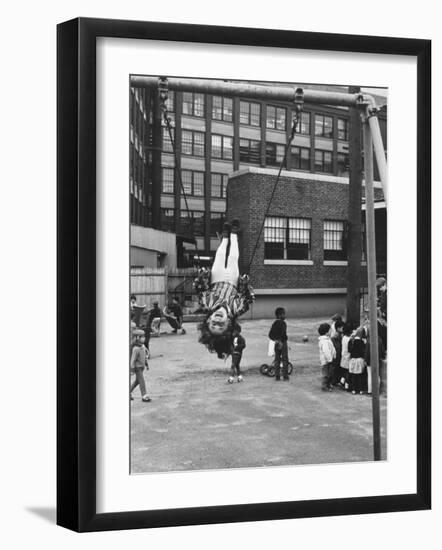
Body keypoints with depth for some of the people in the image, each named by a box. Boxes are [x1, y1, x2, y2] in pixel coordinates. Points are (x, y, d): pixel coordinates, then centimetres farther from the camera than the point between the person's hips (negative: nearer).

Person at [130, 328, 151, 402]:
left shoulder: (142, 346, 4)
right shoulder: (136, 349, -23)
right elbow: (133, 359, -21)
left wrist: (146, 364, 18)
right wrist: (132, 369, -19)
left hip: (141, 366, 9)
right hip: (137, 367, -9)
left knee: (137, 381, 17)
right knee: (141, 381, -8)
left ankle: (129, 392, 30)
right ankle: (144, 396, -5)